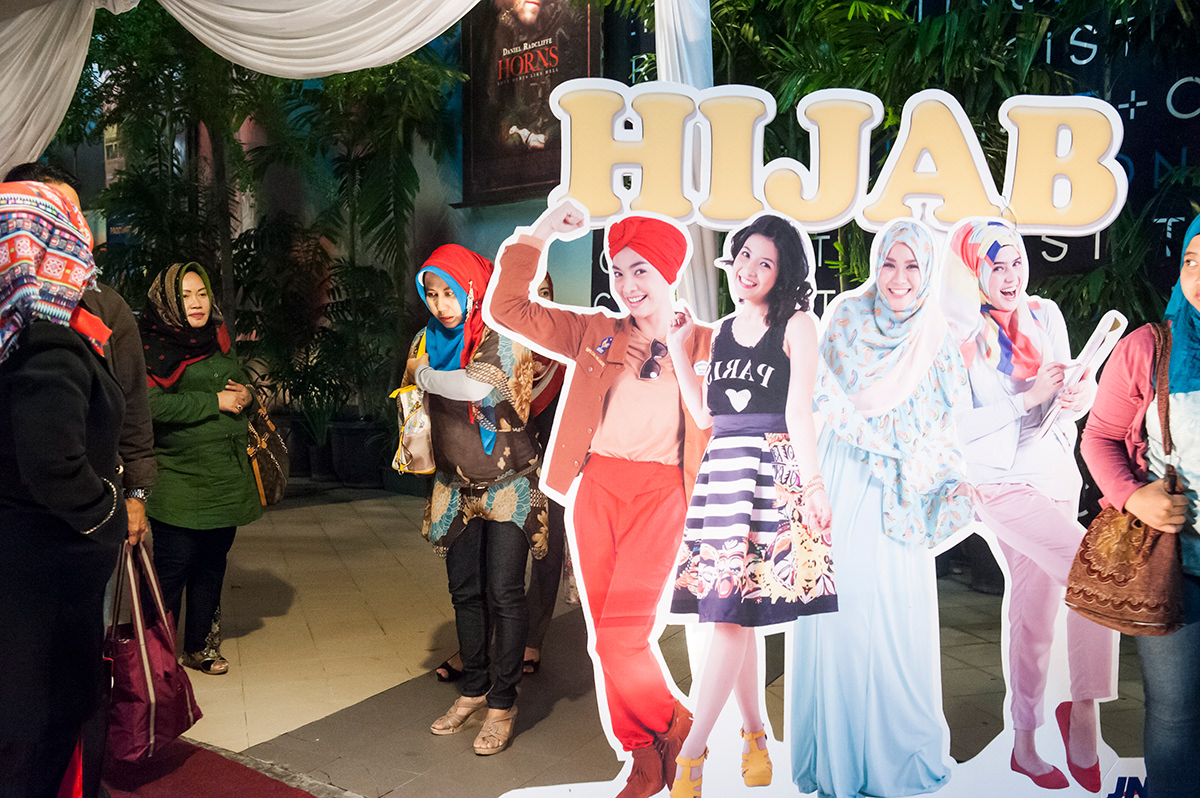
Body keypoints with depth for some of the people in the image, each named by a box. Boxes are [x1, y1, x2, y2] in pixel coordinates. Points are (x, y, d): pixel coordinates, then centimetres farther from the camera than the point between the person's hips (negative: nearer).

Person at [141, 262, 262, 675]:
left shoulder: (218, 343, 15)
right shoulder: (152, 346, -7)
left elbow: (241, 387, 26)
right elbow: (153, 404, -20)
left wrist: (245, 395, 2)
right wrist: (216, 401, -16)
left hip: (227, 479, 7)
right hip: (179, 482, -7)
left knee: (212, 565, 14)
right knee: (171, 569, -2)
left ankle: (201, 647, 28)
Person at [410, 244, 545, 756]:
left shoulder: (505, 339, -13)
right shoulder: (432, 342, 6)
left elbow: (478, 387, -28)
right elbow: (419, 406, 20)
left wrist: (426, 375, -14)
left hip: (508, 483, -6)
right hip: (457, 485, 6)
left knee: (503, 593, -5)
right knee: (464, 590, 11)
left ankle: (502, 704, 7)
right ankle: (473, 690, 26)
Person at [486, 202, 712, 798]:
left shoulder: (704, 345, 7)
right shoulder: (596, 333, 11)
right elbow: (506, 309, 7)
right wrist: (537, 235, 4)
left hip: (660, 494, -3)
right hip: (595, 489, 3)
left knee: (619, 639, -13)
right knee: (608, 641, 8)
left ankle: (676, 730, 17)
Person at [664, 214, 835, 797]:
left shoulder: (796, 324, 1)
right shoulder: (723, 330, 17)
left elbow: (799, 410, -7)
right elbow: (704, 414, 15)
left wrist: (813, 484, -15)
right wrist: (677, 350, 13)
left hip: (774, 470, -6)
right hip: (723, 470, 6)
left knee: (730, 610, -9)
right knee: (734, 614, 7)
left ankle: (692, 750, -4)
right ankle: (754, 733, 21)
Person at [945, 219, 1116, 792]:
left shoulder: (1046, 315, 8)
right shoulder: (958, 332, -10)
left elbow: (1070, 391, 12)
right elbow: (957, 425, -13)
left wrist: (1079, 398, -10)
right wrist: (1029, 399, -19)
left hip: (1059, 476, 6)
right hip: (1005, 483, -6)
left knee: (1034, 616, 10)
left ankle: (1024, 744, 22)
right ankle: (1083, 708, -4)